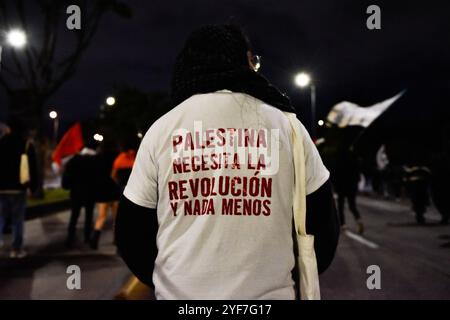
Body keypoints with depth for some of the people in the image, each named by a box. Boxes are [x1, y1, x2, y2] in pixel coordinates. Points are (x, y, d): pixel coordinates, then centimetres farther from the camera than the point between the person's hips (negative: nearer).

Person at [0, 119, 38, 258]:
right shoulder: (27, 145, -4)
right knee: (18, 220, 4)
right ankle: (16, 249, 5)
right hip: (18, 188, -2)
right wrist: (33, 186, 5)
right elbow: (32, 168, -3)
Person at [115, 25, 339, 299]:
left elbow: (131, 232, 2)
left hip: (179, 292, 1)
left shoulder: (161, 129, -2)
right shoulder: (285, 124, -3)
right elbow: (323, 224, 1)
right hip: (269, 293, 0)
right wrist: (297, 279, 16)